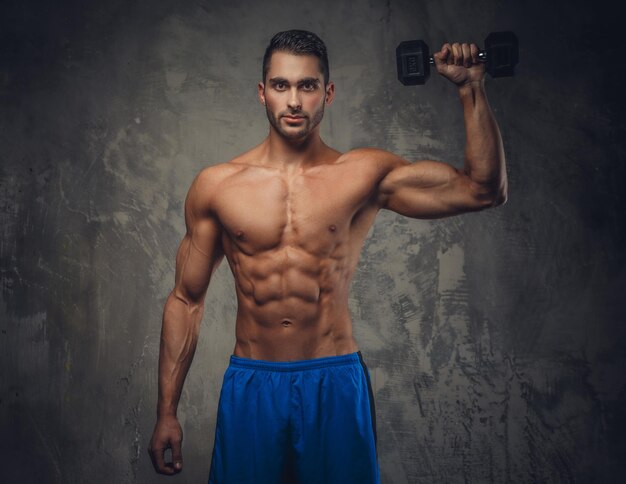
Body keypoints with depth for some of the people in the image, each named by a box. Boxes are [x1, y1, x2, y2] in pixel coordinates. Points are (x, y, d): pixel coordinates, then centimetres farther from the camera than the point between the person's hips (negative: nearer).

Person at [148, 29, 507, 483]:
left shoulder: (365, 173, -2)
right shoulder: (216, 186, 1)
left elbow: (484, 189, -5)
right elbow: (186, 300, 6)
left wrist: (472, 88, -12)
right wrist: (167, 411, 6)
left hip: (336, 383, 0)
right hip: (251, 386, 1)